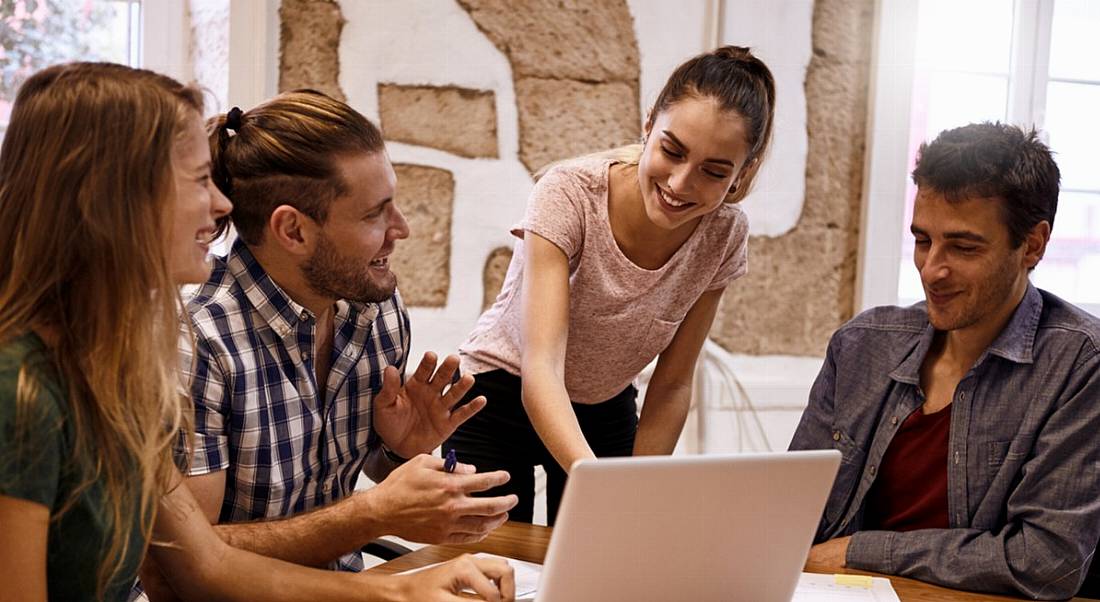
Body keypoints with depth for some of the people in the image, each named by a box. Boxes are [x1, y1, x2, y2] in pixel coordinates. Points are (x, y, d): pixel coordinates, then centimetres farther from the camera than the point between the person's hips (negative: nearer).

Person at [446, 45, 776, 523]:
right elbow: (541, 368, -39)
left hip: (606, 413, 3)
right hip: (498, 400, -3)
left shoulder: (723, 236, -16)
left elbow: (671, 386, -6)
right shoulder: (571, 193, -29)